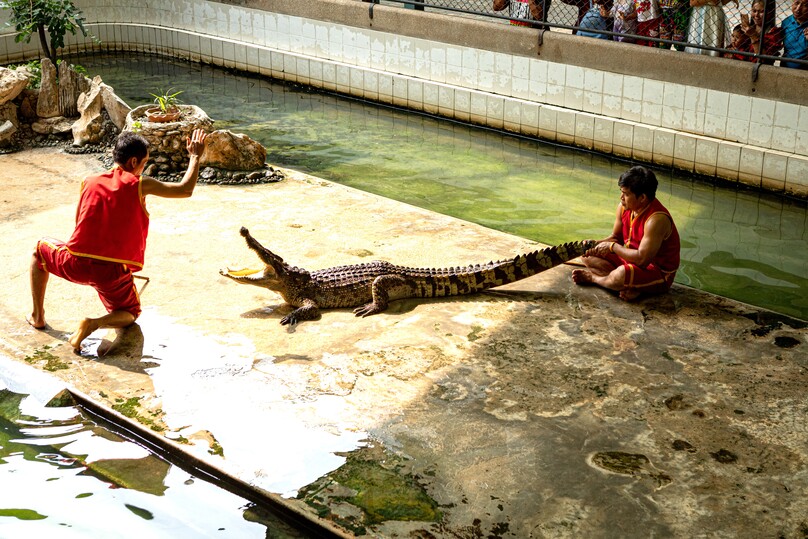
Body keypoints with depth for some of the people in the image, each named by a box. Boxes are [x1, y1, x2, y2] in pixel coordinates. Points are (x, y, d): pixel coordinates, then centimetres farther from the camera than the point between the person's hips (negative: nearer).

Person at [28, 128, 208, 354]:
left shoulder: (90, 182, 7)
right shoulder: (140, 184, -4)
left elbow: (79, 221, 17)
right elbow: (185, 190, 1)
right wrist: (196, 156, 14)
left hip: (76, 264, 2)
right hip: (113, 272, -2)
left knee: (40, 250, 34)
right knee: (129, 315, 26)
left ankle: (38, 316, 31)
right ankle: (94, 324, -8)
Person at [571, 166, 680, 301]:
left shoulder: (657, 219, -30)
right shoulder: (624, 207, -5)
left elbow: (642, 259, -32)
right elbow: (616, 238, 10)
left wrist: (613, 247, -20)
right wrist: (595, 244, -11)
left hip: (659, 273, -9)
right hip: (632, 260, 9)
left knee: (621, 275, -39)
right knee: (588, 256, 2)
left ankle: (591, 277, -3)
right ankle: (631, 285, -16)